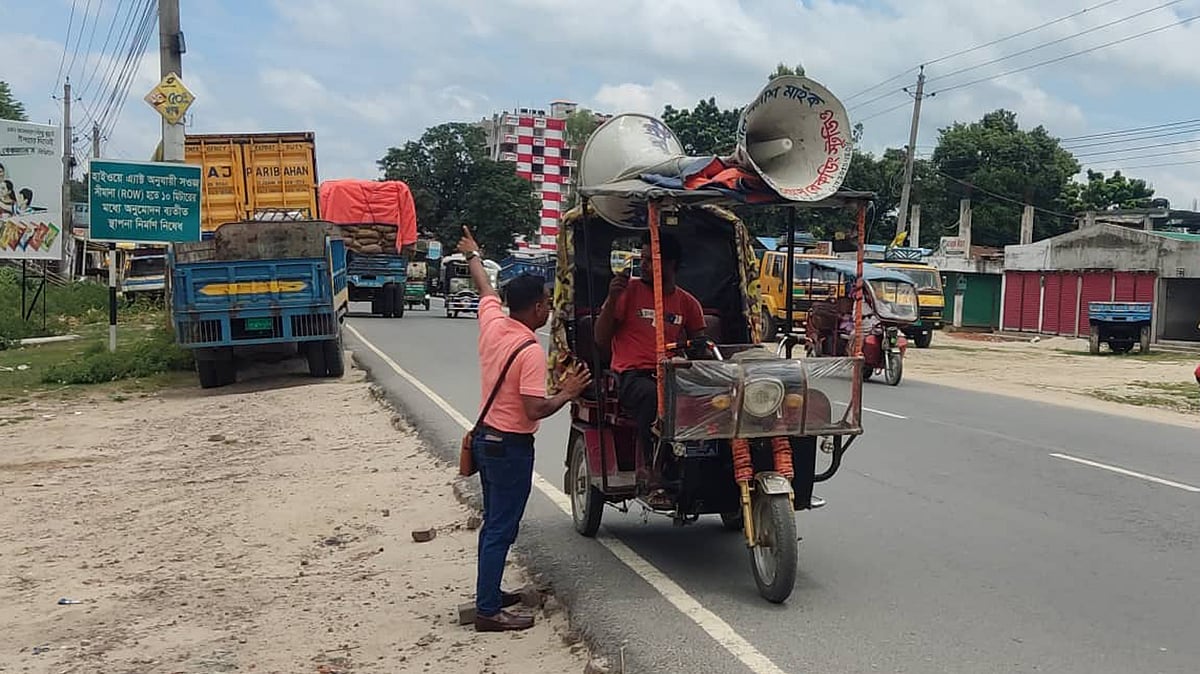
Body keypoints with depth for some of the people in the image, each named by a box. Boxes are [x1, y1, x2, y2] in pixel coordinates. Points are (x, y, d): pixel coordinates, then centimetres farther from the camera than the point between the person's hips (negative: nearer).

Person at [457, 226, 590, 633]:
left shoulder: (492, 321, 0)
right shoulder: (531, 350, -23)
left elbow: (485, 289, 21)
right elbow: (535, 410, -26)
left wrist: (472, 256, 39)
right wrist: (568, 393, -10)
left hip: (486, 437, 9)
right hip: (511, 446, -9)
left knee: (494, 522, 20)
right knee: (502, 529, -4)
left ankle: (489, 593, 32)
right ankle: (488, 612, 1)